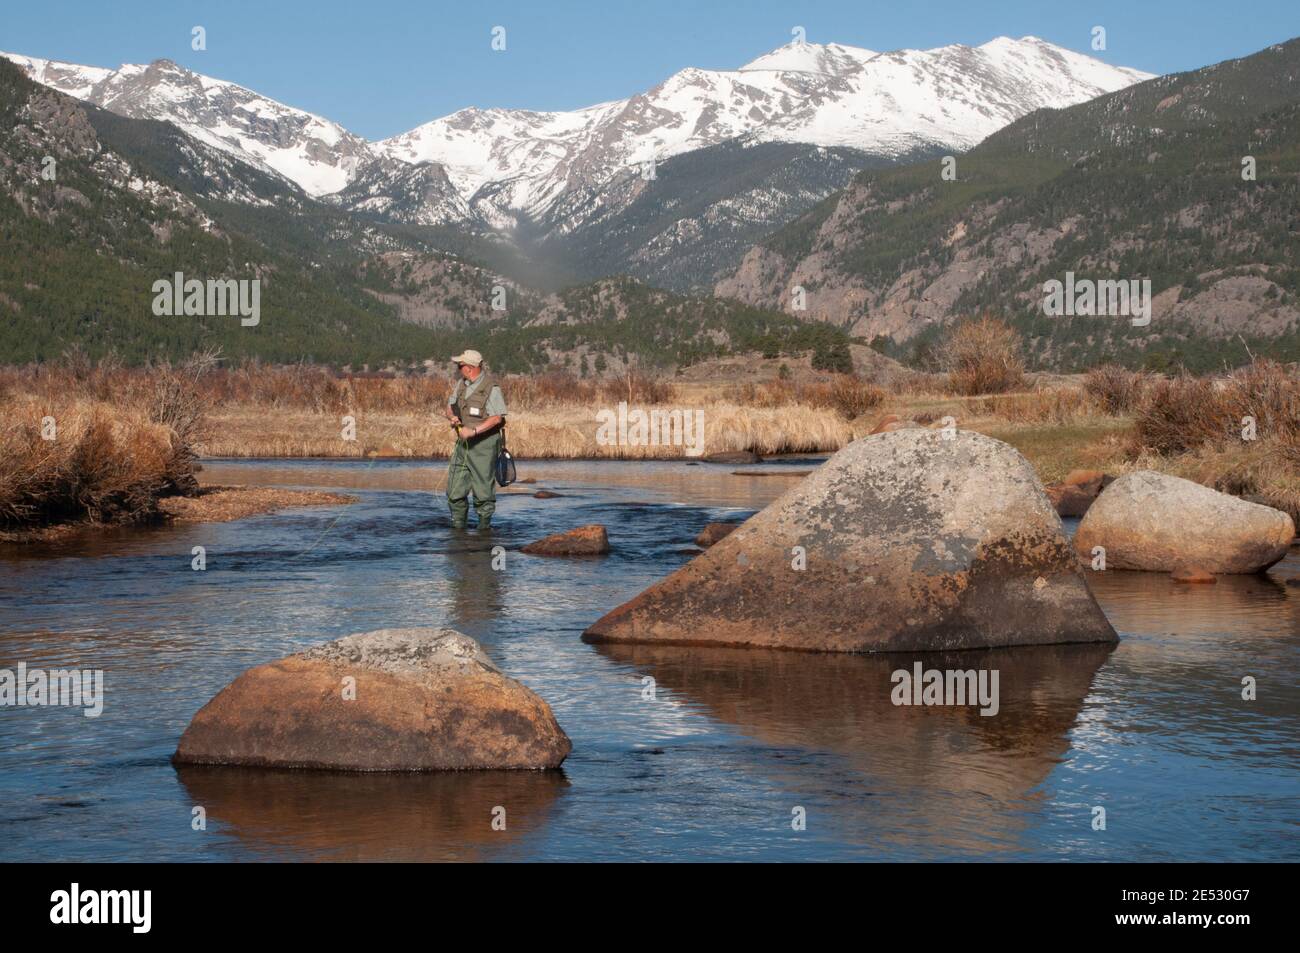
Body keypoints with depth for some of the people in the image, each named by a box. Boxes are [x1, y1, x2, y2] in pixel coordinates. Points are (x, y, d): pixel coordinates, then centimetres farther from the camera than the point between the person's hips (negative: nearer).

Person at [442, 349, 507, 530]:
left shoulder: (491, 387, -15)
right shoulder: (462, 383, 7)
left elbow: (497, 418, -20)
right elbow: (449, 406, 15)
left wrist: (474, 430, -25)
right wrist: (452, 417, -8)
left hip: (484, 442, -7)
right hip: (463, 441, 7)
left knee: (483, 486, -1)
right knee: (455, 486, 5)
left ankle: (484, 524, 11)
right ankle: (458, 523, 15)